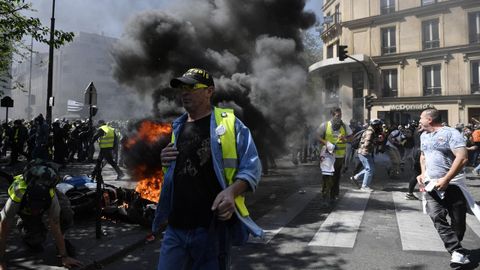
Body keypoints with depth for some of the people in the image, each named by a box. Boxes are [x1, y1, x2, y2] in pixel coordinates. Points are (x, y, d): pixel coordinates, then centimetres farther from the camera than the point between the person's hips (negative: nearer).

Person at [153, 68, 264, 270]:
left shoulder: (228, 123, -4)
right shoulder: (177, 127, 14)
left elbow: (252, 167, -7)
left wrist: (231, 191, -24)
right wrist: (165, 162, 4)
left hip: (214, 226, -5)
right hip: (176, 227, 5)